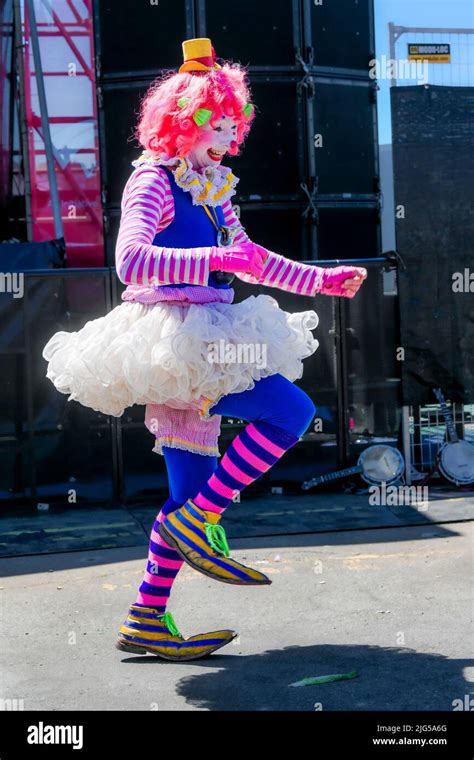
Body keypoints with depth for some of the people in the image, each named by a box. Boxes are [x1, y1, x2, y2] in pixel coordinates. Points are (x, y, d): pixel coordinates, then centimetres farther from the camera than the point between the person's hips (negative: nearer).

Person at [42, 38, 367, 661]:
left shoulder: (212, 192, 18)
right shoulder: (153, 181, -7)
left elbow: (250, 260, 30)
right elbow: (131, 259, -23)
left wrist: (323, 280, 28)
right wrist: (215, 259, -30)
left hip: (200, 348, 9)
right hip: (168, 342, -9)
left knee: (193, 492, 8)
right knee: (291, 408, -20)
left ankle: (148, 622, 16)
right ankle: (199, 523, -10)